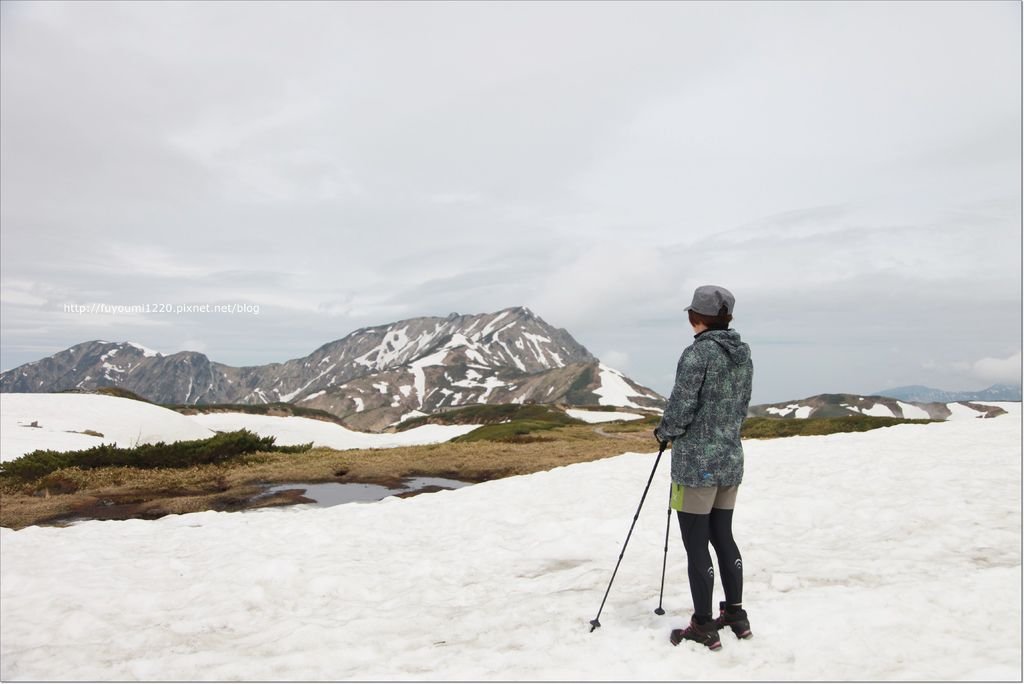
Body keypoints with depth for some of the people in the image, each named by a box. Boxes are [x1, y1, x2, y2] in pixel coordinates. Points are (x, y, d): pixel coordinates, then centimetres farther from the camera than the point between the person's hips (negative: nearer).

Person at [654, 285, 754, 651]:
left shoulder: (698, 352, -16)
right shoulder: (743, 353, 7)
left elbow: (681, 406, -16)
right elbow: (742, 406, 13)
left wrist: (664, 433, 2)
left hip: (696, 463, -8)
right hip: (731, 459, 8)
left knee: (696, 544, 3)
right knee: (723, 536, 20)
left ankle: (704, 627, 12)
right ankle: (736, 614, 30)